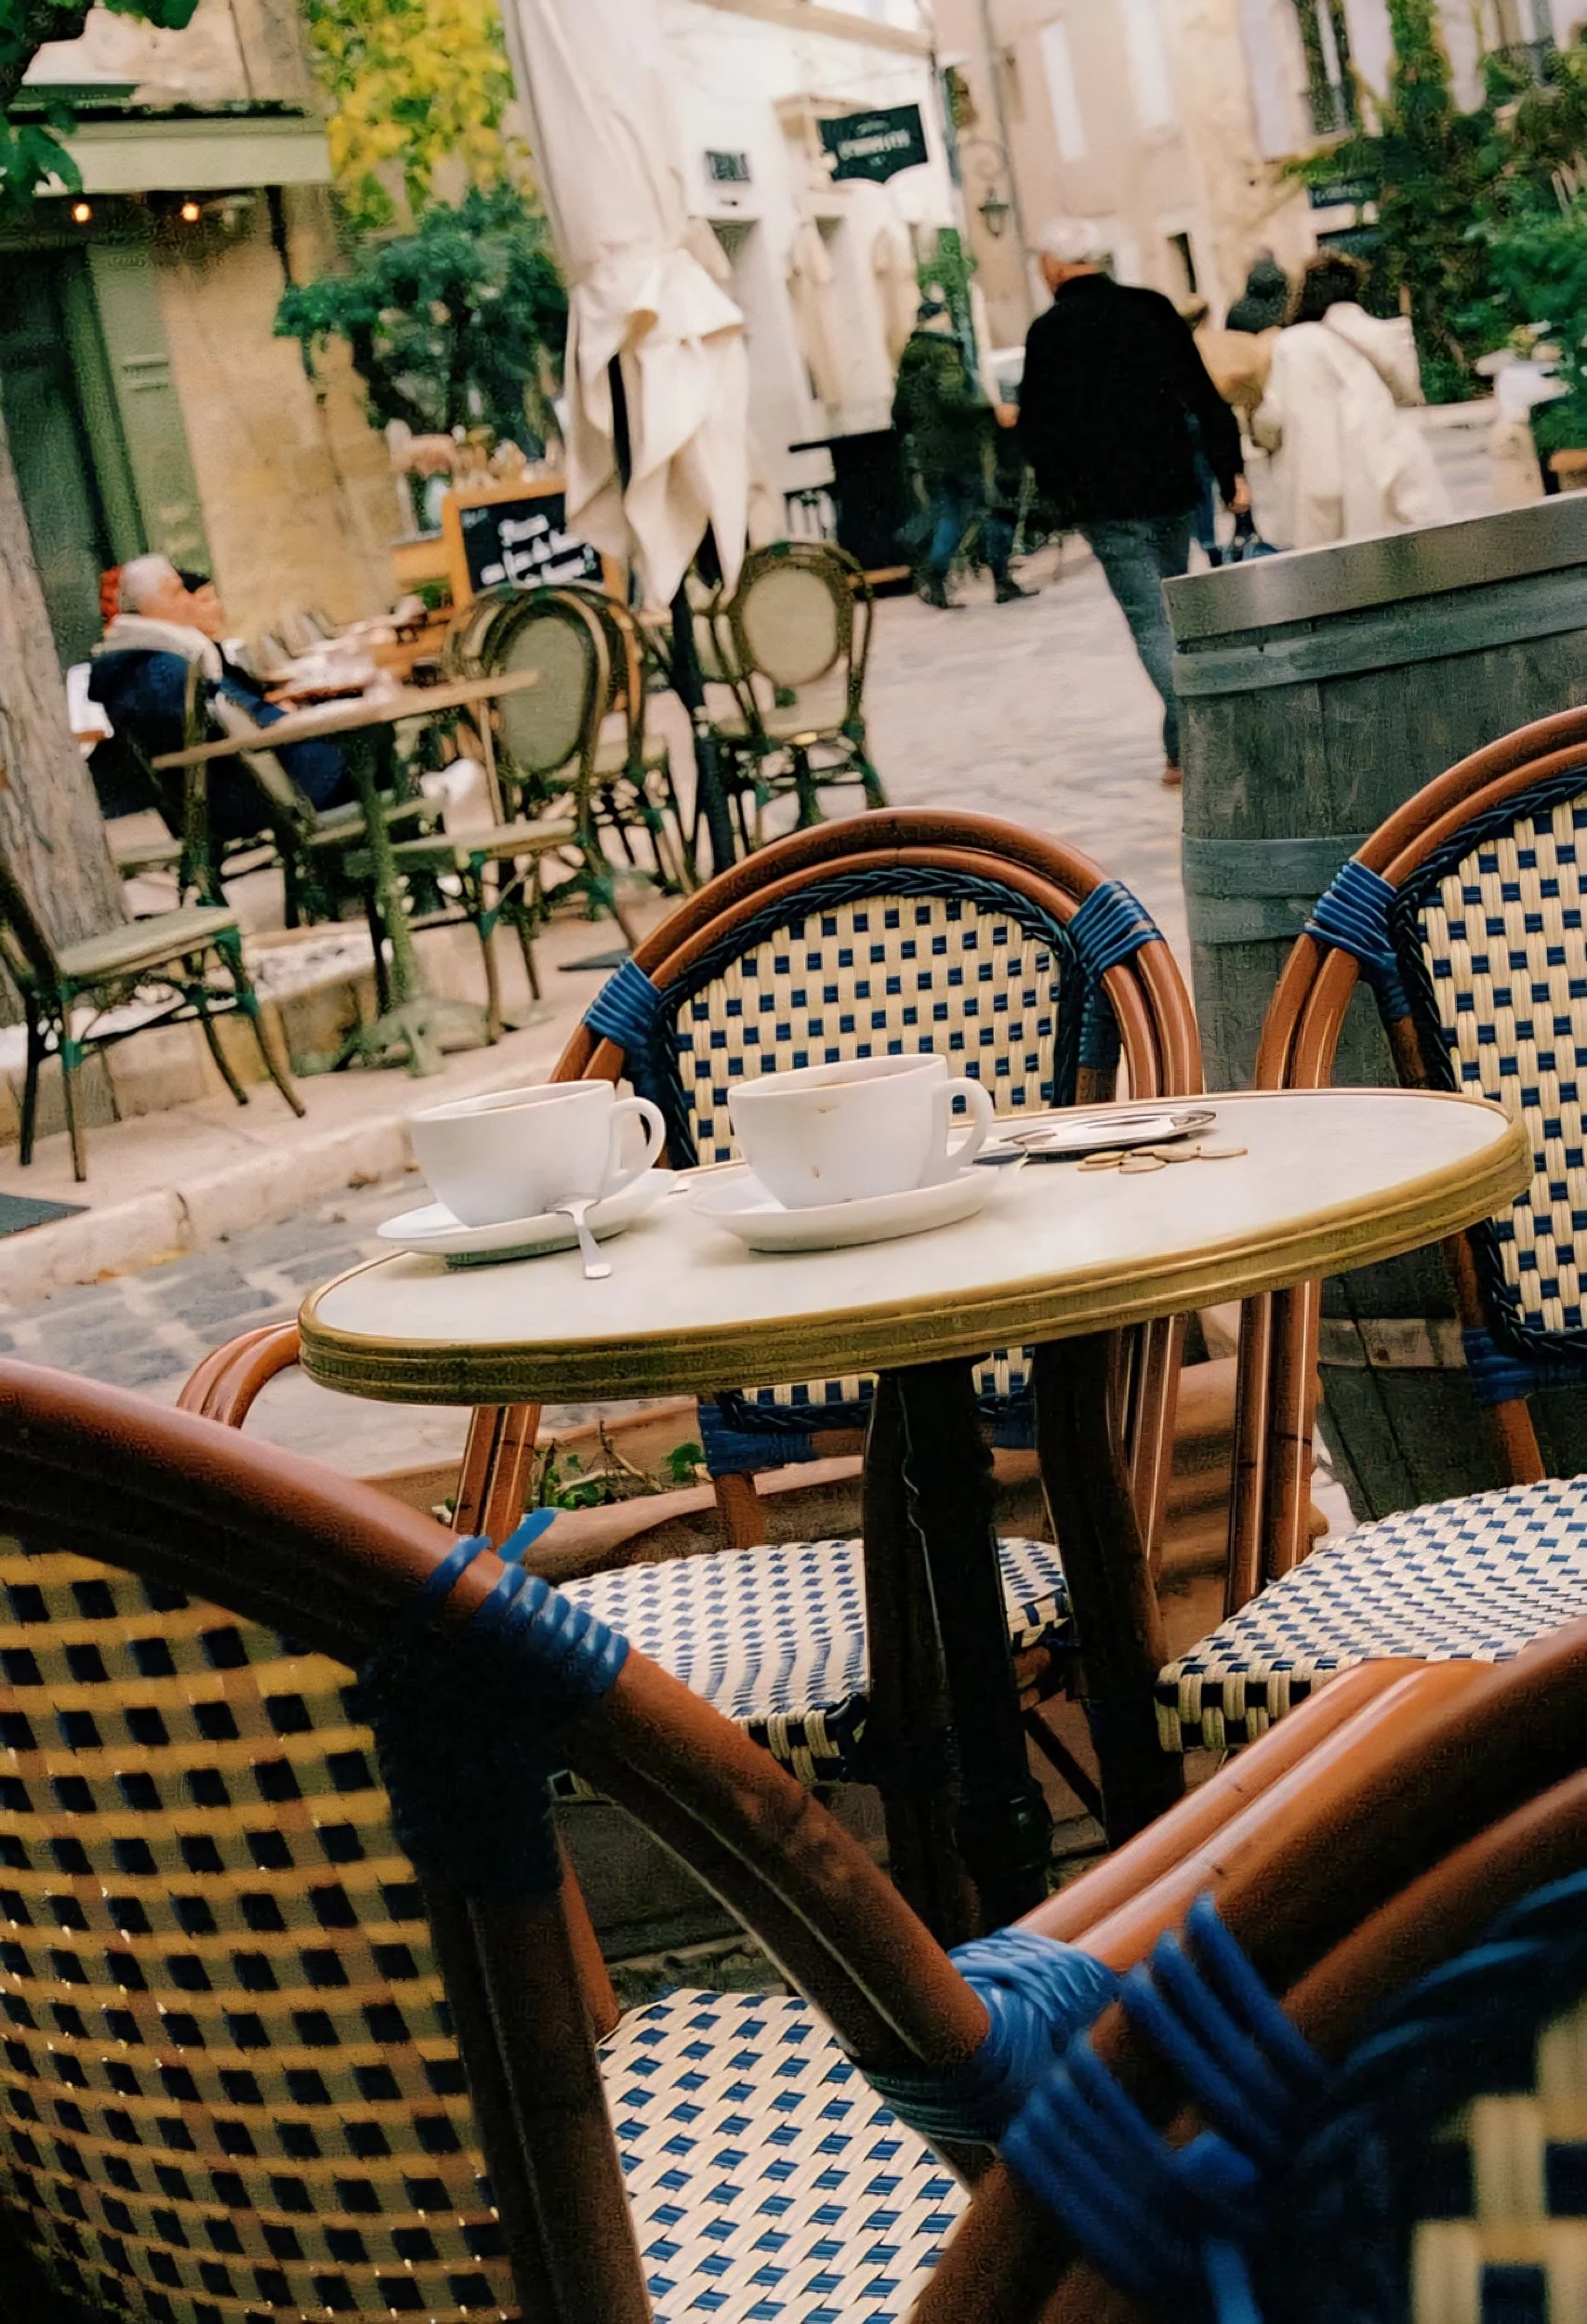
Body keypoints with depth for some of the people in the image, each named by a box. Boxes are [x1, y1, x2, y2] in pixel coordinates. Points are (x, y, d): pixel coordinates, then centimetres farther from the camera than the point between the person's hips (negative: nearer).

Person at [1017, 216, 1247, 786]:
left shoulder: (1049, 333, -8)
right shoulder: (1153, 310, 4)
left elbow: (1038, 427, -6)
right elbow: (1205, 396, 5)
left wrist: (1064, 491, 8)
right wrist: (1230, 472, 11)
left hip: (1109, 504, -4)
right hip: (1172, 491, 4)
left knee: (1150, 623, -3)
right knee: (1172, 613, 17)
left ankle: (1187, 748, -12)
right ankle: (1188, 736, 20)